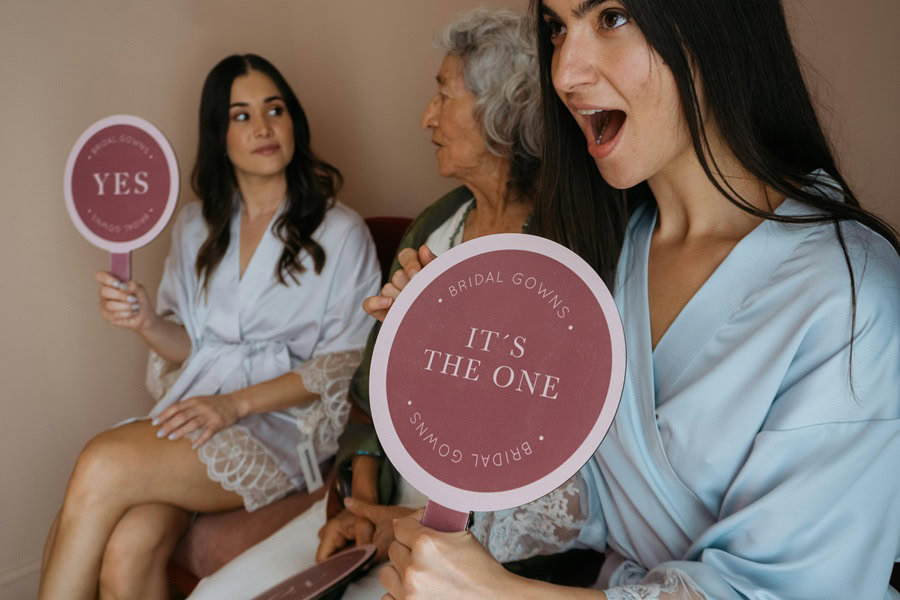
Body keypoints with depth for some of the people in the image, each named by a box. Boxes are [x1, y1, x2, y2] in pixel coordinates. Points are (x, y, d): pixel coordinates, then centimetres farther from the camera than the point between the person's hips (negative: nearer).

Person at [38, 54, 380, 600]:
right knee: (126, 551, -27)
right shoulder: (197, 227, 14)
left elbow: (344, 364, -6)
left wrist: (236, 404, -15)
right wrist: (147, 322, -7)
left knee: (103, 465, -27)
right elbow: (190, 348, 15)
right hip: (197, 408, 4)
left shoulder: (340, 232, -2)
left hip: (283, 425, -4)